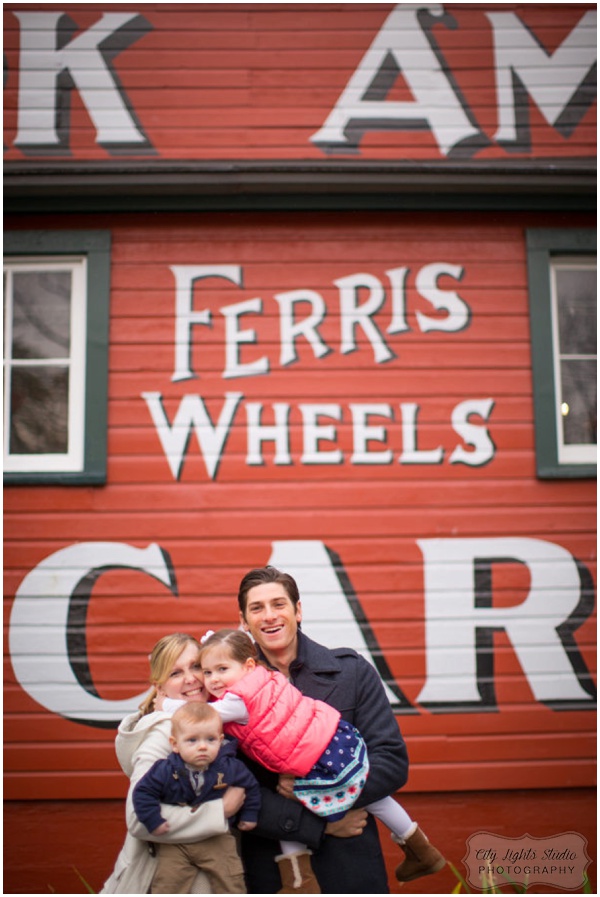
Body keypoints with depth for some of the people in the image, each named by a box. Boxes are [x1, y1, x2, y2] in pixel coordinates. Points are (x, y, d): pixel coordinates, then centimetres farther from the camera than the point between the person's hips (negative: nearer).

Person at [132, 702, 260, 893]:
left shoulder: (229, 768, -13)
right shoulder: (166, 770, -18)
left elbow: (251, 786, 6)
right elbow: (143, 792, -10)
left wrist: (249, 816, 10)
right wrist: (153, 821, -17)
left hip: (216, 840, 1)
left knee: (230, 882, 2)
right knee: (166, 884, -1)